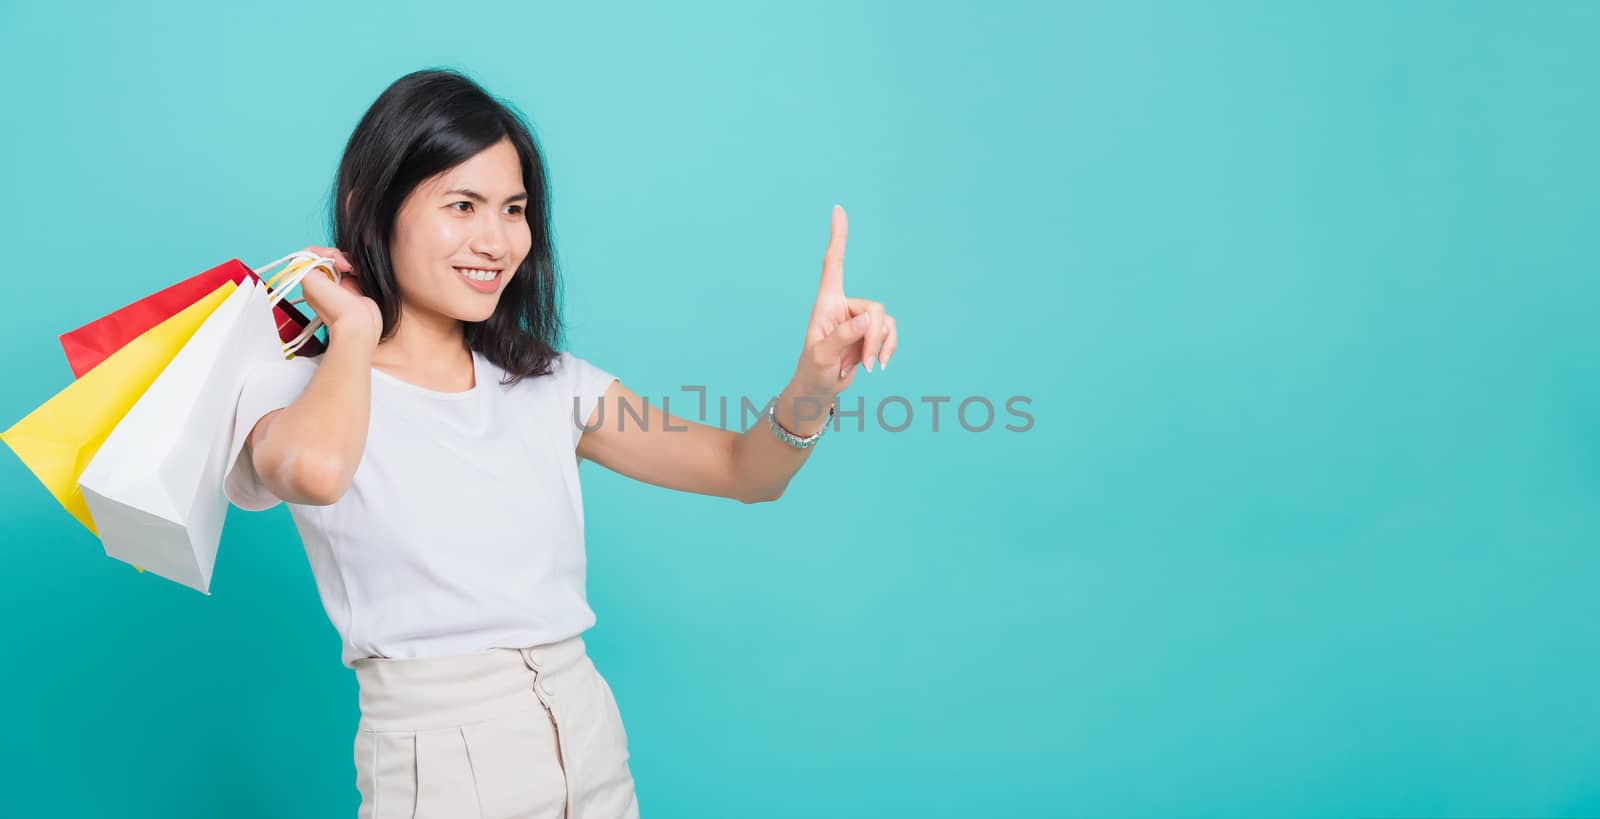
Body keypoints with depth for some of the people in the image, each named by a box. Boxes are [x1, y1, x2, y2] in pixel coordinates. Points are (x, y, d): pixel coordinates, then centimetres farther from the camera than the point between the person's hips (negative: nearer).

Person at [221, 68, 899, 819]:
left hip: (594, 747, 5)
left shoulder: (548, 382, 5)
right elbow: (317, 470, -32)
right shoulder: (296, 389, -6)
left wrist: (817, 378, -18)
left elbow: (746, 471, 1)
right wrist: (355, 333, -13)